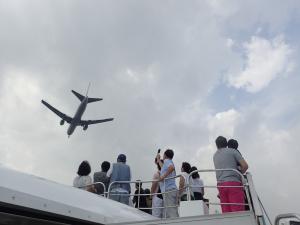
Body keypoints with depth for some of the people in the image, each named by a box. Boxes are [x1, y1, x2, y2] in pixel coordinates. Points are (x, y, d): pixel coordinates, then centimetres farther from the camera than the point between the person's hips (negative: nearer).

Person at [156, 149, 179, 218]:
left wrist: (163, 176, -19)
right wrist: (158, 159, 58)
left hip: (168, 190, -9)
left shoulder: (167, 161, -3)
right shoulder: (170, 162, 23)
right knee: (174, 212, 8)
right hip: (173, 189, 9)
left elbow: (172, 167, -27)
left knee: (170, 213, -13)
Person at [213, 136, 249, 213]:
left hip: (220, 185, 5)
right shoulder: (232, 151, 5)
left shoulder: (215, 156, 19)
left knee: (226, 213, 3)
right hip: (233, 183, -5)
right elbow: (245, 165, 0)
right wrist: (239, 174, 15)